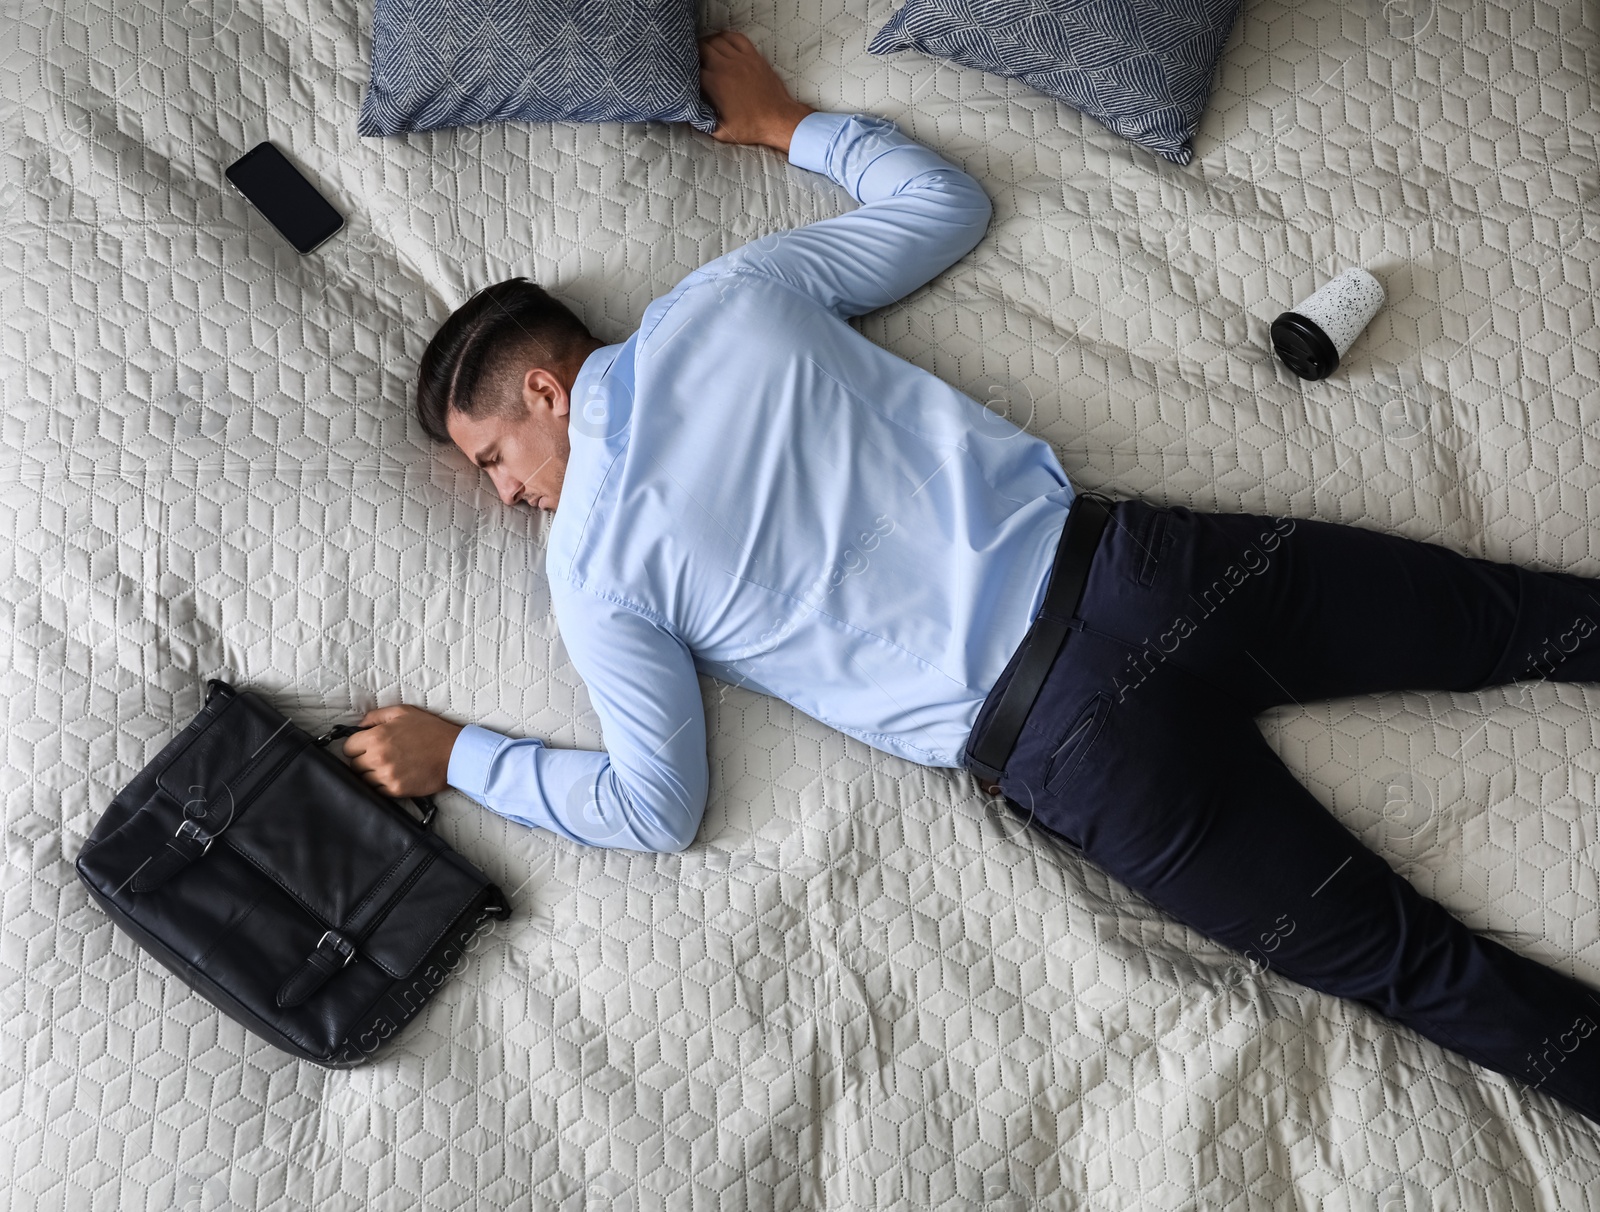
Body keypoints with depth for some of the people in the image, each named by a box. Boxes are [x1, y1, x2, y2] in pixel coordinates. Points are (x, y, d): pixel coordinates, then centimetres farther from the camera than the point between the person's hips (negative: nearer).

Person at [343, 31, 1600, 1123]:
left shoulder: (590, 563, -3)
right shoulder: (732, 289, 7)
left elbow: (654, 808, 3)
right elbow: (947, 199, 20)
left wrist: (454, 756, 14)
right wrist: (788, 122, 34)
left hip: (1066, 743, -4)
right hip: (1121, 559, 5)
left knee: (1404, 961, 4)